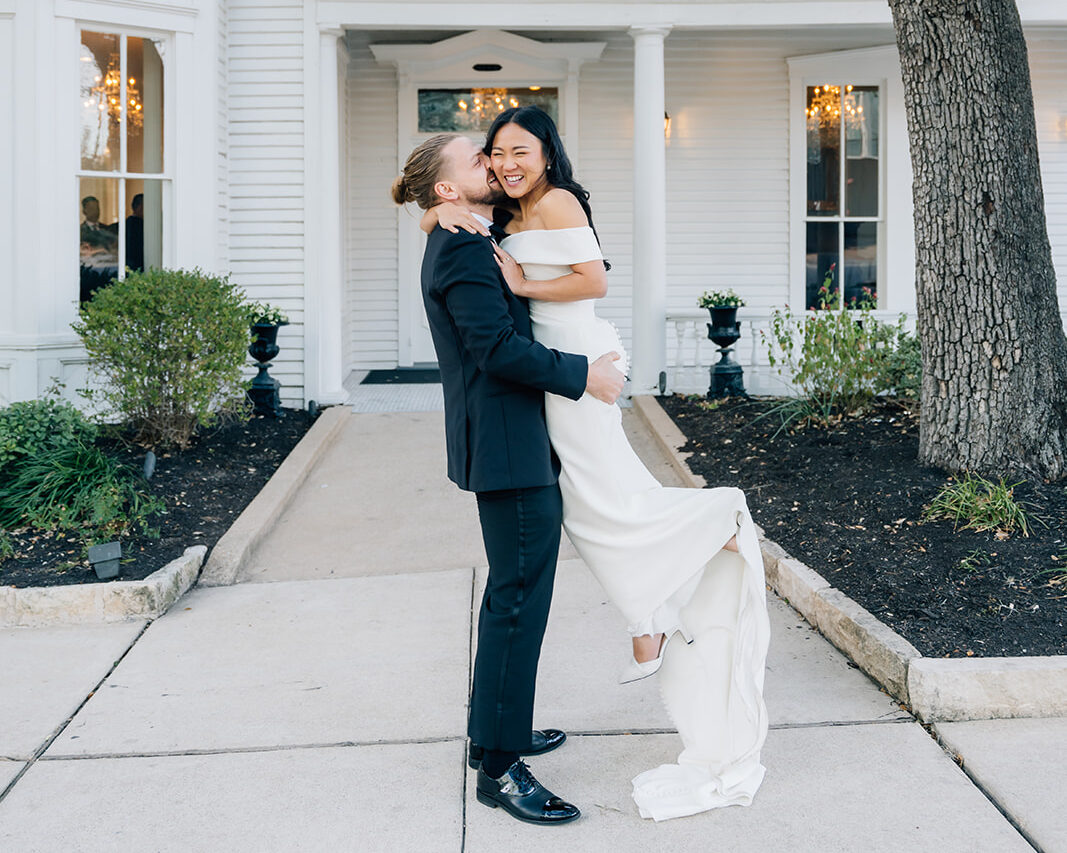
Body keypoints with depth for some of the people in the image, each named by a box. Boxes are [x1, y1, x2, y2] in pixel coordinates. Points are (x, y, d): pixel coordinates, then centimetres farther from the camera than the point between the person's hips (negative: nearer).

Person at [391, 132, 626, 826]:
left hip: (507, 445, 11)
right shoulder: (465, 250, -16)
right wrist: (583, 373, -18)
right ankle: (499, 768, -1)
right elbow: (496, 347, -23)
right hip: (510, 450, -11)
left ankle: (496, 730, 32)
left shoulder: (461, 246, 17)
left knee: (512, 592, 19)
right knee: (520, 597, -8)